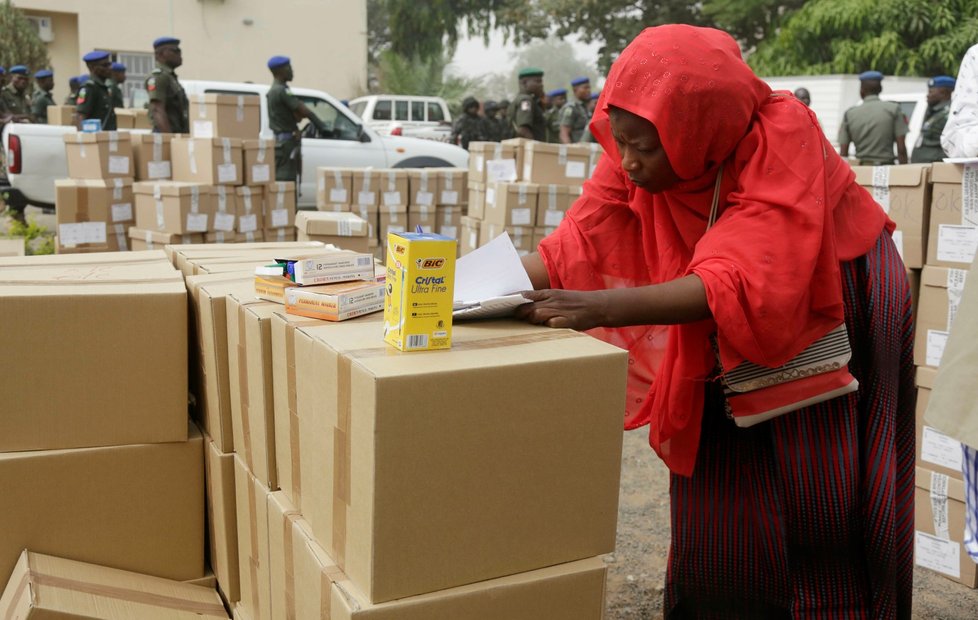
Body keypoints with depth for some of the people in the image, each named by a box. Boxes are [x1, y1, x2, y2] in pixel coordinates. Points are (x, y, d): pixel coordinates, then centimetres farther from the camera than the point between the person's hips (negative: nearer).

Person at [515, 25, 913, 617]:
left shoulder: (782, 137, -30)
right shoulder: (635, 152, -15)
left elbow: (744, 283, -41)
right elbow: (578, 247, -16)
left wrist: (605, 309, -51)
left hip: (835, 310, -4)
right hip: (728, 347, 4)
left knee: (822, 505, 0)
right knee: (718, 507, 4)